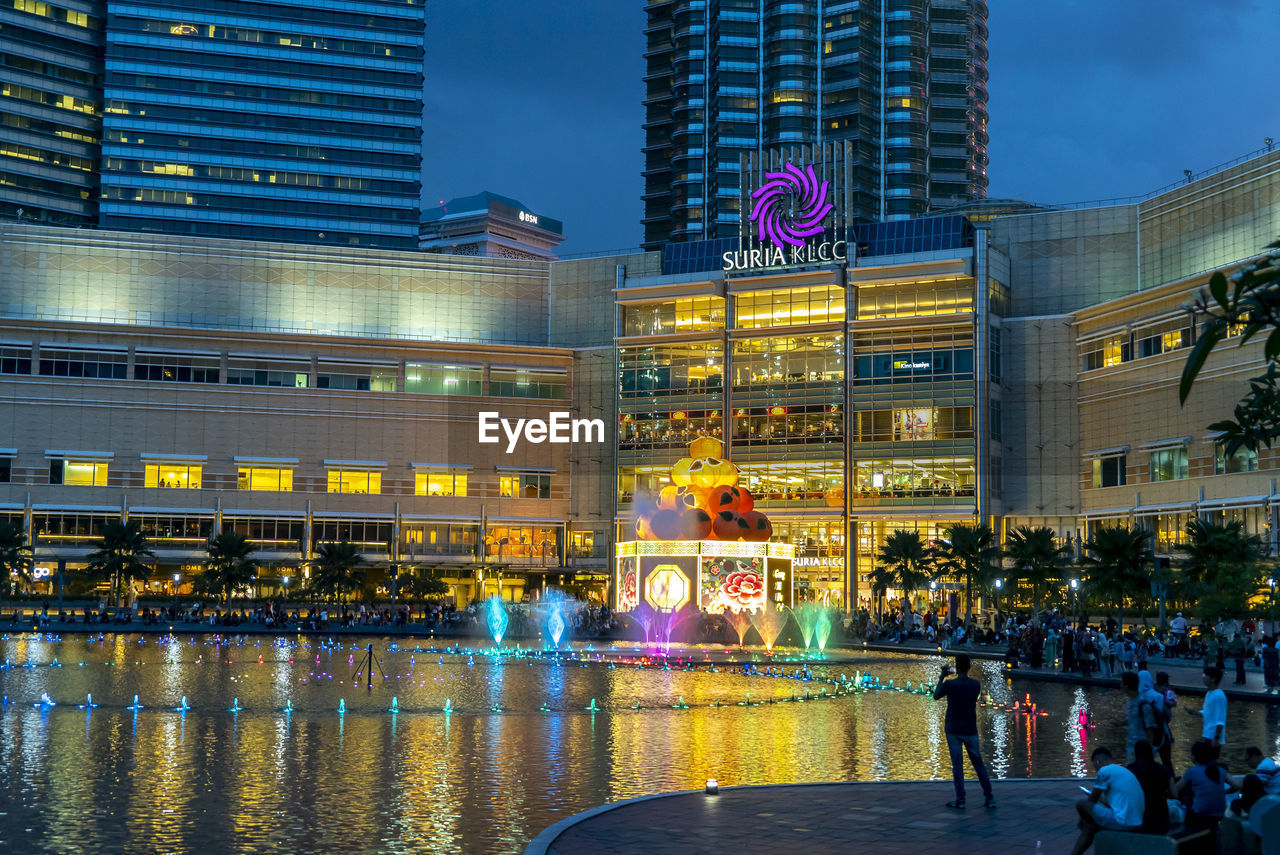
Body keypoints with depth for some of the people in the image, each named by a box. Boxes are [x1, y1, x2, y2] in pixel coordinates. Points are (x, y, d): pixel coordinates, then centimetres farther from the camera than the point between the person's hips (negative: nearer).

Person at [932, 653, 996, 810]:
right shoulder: (976, 684, -5)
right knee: (978, 763, 11)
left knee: (957, 764, 2)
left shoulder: (949, 684, -16)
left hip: (953, 731, -3)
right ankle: (989, 798, 11)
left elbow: (936, 696, 2)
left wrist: (942, 677, 10)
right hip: (970, 731, 3)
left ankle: (960, 801, 3)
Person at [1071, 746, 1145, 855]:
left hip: (1122, 824, -10)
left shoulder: (1104, 771, -7)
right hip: (1137, 824, 10)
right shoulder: (1125, 771, 20)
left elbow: (1092, 801, 1)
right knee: (1088, 828, 22)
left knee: (1081, 804, -1)